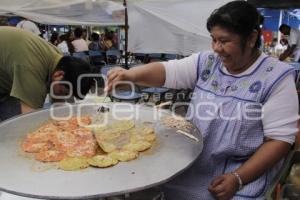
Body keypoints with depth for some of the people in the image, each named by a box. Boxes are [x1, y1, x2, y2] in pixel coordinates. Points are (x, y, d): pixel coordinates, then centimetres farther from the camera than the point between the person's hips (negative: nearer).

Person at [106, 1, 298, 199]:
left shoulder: (277, 77, -10)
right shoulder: (205, 62, 2)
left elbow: (280, 139, -12)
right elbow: (166, 71, -5)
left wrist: (238, 179, -19)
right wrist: (131, 74, -25)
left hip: (244, 172, -2)